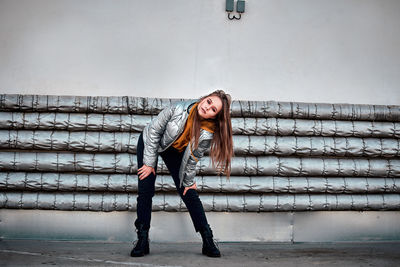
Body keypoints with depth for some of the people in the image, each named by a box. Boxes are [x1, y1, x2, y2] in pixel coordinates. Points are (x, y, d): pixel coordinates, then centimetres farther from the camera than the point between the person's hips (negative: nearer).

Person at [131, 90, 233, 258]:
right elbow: (154, 130, -23)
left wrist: (188, 181, -4)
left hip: (175, 153, 1)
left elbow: (192, 159, -12)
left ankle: (208, 241, 3)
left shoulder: (207, 134, -28)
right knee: (145, 190, -8)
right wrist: (149, 162, -19)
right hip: (150, 142, -1)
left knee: (189, 193, -4)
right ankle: (142, 240, 0)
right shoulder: (180, 108, -34)